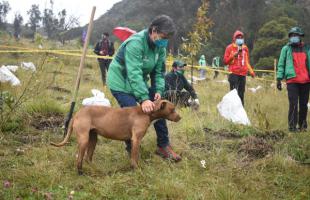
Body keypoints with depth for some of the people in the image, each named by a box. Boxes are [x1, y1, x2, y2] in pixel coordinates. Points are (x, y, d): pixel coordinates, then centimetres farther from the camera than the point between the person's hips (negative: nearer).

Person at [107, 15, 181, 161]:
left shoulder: (160, 46, -6)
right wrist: (144, 99, -44)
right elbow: (134, 74, -38)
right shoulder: (135, 43, -32)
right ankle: (132, 149, 6)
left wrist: (159, 90, -20)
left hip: (140, 82, 8)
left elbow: (159, 71, -2)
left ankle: (163, 146, 11)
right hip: (121, 83, -8)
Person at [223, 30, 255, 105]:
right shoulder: (230, 48, 3)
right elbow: (225, 61, 0)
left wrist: (251, 71, 16)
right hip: (233, 74, -4)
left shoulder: (245, 48, 16)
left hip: (243, 74, 4)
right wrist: (233, 55, -14)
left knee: (241, 93, 6)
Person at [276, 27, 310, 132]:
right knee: (293, 104, -8)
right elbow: (281, 64, 5)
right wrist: (279, 79, -2)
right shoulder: (286, 49, 7)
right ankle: (292, 126, -4)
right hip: (292, 81, -3)